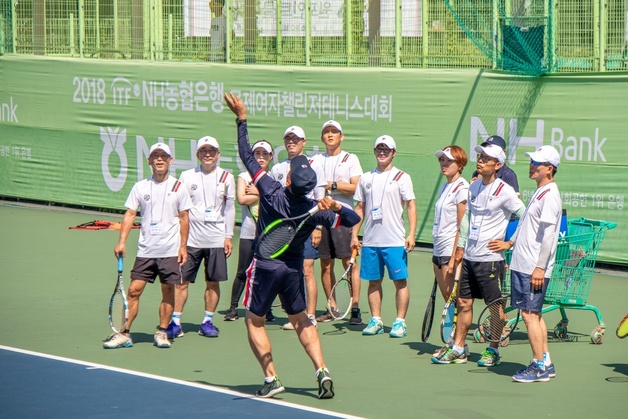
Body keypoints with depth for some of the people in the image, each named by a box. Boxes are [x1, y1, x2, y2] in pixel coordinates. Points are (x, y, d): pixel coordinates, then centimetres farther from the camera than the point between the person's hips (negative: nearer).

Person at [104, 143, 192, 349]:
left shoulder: (178, 187, 2)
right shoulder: (140, 187, 4)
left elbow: (184, 218, 5)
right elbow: (129, 214, 3)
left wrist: (183, 246, -1)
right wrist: (121, 241, -7)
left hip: (170, 251, -1)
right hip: (145, 250, 1)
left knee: (168, 291, 3)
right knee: (134, 290, -3)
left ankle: (162, 332, 15)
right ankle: (124, 334, 0)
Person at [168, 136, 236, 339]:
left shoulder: (226, 177, 5)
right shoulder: (186, 176, 5)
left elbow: (229, 208, 8)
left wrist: (229, 236, 3)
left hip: (216, 238, 0)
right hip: (190, 238, 0)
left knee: (213, 282, 4)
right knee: (182, 280, -3)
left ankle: (207, 321, 14)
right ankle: (175, 322, 1)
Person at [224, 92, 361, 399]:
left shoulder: (272, 192, -18)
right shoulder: (314, 210, -11)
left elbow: (247, 157, -12)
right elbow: (353, 219, -6)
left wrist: (241, 120, -7)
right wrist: (337, 207, -25)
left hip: (265, 265, -3)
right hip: (294, 268, 3)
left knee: (254, 321, 10)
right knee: (300, 320, 19)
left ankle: (271, 379, -1)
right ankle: (322, 371, 2)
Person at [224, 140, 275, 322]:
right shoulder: (244, 176, 6)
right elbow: (241, 199, -9)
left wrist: (258, 192, -9)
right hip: (248, 232, -1)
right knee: (243, 272, -1)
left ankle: (266, 309, 8)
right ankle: (233, 308, 7)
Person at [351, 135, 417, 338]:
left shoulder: (402, 177, 0)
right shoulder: (365, 178, 12)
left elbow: (411, 206, -4)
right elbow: (360, 208, 15)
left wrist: (412, 234, -13)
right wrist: (354, 234, 9)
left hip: (395, 241, -4)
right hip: (370, 240, 4)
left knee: (400, 281, -4)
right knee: (373, 281, 7)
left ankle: (400, 322, 0)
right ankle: (376, 320, 14)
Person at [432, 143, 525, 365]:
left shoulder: (504, 191, -10)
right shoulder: (473, 187, 11)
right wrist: (460, 246, 15)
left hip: (490, 258, -7)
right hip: (469, 256, 7)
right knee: (464, 302, 10)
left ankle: (493, 350, 11)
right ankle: (457, 349, 16)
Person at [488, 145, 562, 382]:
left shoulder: (550, 195, -14)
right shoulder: (539, 192, 16)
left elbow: (548, 234, -20)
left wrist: (540, 267, -22)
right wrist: (510, 243, 31)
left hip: (534, 268, -10)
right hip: (522, 264, 10)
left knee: (530, 314, -8)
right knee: (534, 315, 12)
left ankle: (539, 367, -3)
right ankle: (546, 363, 17)